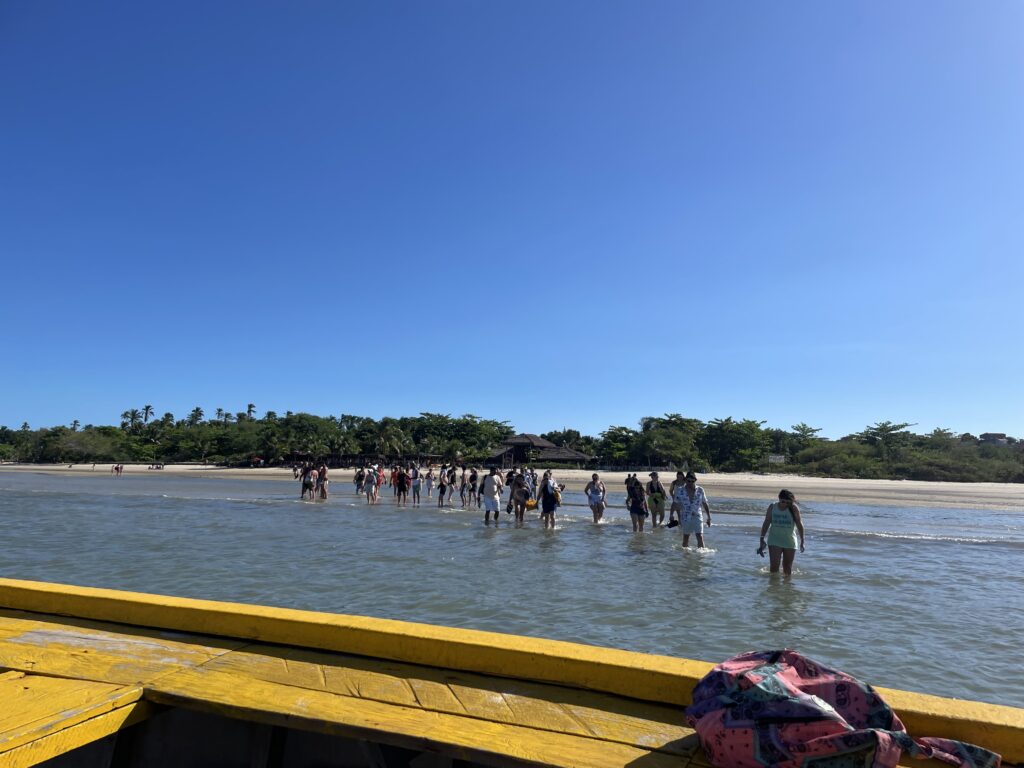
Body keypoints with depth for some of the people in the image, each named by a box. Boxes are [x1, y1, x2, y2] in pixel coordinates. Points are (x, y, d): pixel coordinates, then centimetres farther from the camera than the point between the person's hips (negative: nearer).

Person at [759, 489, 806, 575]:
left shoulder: (794, 509, -7)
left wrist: (802, 541, 0)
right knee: (774, 565, -8)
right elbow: (766, 523, 1)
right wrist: (762, 538, -3)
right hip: (774, 541, 0)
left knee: (787, 567, 10)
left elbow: (799, 524, -1)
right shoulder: (772, 507, -3)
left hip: (790, 542, 0)